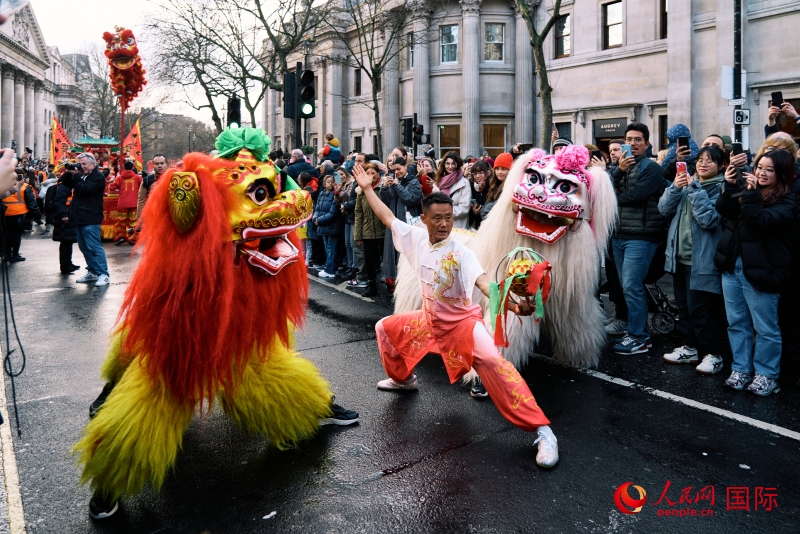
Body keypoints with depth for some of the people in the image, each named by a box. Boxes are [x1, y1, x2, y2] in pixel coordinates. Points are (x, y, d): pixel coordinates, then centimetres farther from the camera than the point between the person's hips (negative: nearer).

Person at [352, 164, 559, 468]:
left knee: (491, 360, -33)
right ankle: (403, 379, 42)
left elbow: (483, 281, -41)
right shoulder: (417, 238, -8)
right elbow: (388, 218, 6)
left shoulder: (460, 253, -25)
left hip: (463, 322, -7)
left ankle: (543, 432, -30)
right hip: (430, 320, 7)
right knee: (385, 328, 16)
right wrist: (367, 188, 12)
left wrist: (512, 305, -60)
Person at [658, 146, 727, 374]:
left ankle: (713, 354, 10)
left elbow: (709, 219, -20)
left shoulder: (721, 188, -7)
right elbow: (664, 209, 3)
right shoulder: (687, 182, 12)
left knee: (700, 309, -4)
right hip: (680, 256, 7)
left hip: (702, 260, -7)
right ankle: (689, 348, 29)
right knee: (684, 306, 15)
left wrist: (695, 190, -19)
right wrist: (675, 188, -12)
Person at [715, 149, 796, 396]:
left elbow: (762, 220, -22)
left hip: (760, 269, -5)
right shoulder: (744, 187, 9)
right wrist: (730, 186, -17)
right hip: (732, 265, 5)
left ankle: (766, 375, 18)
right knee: (737, 323, 12)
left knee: (764, 328, 5)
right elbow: (724, 210, -5)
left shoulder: (786, 200, -5)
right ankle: (741, 369, 24)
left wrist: (752, 195, -23)